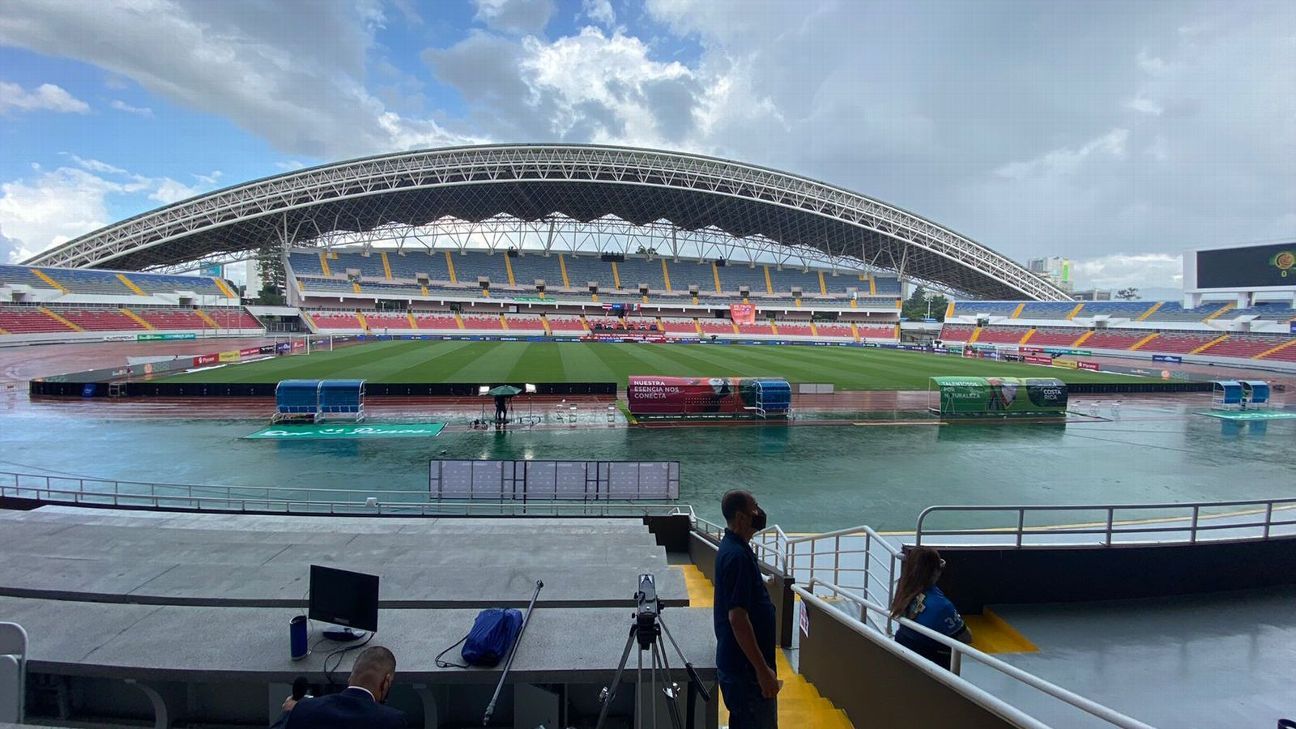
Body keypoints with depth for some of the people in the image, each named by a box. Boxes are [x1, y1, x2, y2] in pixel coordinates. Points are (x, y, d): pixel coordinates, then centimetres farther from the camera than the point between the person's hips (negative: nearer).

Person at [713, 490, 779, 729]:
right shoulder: (737, 555, -24)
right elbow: (737, 618, -26)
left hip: (736, 662, 10)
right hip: (746, 666, -10)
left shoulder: (732, 547, 7)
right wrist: (762, 669, -23)